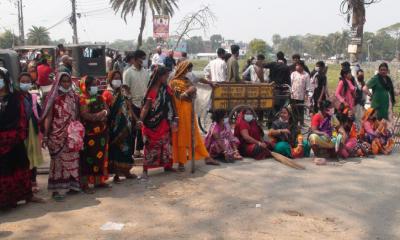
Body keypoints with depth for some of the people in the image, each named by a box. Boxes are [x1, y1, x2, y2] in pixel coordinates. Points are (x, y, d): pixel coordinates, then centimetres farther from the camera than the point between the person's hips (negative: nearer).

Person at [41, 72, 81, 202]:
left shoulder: (74, 97, 7)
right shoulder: (53, 97, -4)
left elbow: (77, 116, 10)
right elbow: (48, 117, -6)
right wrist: (45, 135, -11)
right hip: (58, 135, -4)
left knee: (72, 159, 9)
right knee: (59, 160, 0)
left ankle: (71, 184, 21)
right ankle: (57, 189, 5)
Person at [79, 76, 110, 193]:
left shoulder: (99, 97, 12)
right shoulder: (82, 99, -10)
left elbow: (107, 110, 7)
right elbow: (85, 115, -20)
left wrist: (102, 113, -15)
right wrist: (101, 114, -14)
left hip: (102, 132, 7)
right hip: (89, 133, -7)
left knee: (101, 156, 11)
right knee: (89, 158, -4)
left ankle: (99, 180, 22)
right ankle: (87, 183, 2)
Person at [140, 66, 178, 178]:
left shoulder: (167, 89, 4)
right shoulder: (152, 90, -11)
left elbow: (171, 105, 5)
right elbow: (146, 106, -11)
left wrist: (174, 120, 1)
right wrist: (141, 120, -19)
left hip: (164, 122, 5)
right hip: (152, 122, -5)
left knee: (166, 144, 12)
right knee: (151, 145, -1)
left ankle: (167, 165, 26)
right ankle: (145, 169, 6)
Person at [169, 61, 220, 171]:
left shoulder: (187, 80, 16)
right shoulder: (174, 82, -6)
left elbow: (193, 88, 3)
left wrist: (186, 93, -11)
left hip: (190, 110, 7)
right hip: (181, 111, -7)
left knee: (195, 135, 12)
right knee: (181, 136, -1)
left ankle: (206, 157, 17)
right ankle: (181, 162, 6)